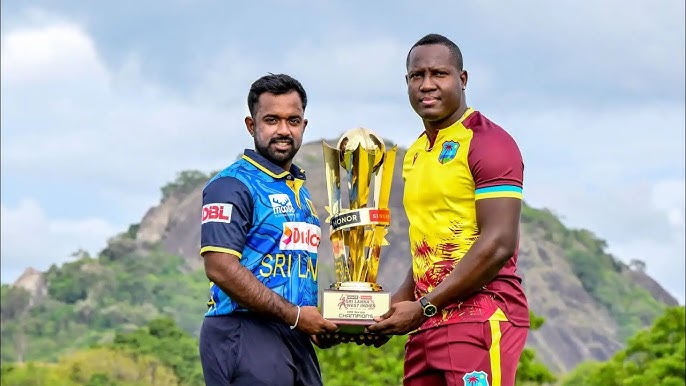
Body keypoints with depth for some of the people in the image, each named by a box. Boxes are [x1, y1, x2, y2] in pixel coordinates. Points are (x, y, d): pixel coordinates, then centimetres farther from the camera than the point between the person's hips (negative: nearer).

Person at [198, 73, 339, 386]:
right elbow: (220, 268, -17)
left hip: (296, 337, 8)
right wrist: (294, 315, -16)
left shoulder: (301, 192, 21)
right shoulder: (232, 186, -7)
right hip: (246, 336, -8)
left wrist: (319, 321, 9)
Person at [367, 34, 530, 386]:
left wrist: (424, 307, -14)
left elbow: (498, 244, -16)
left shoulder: (488, 142, -7)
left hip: (480, 316, -8)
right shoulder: (414, 155, 20)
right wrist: (394, 306, 9)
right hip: (427, 325, 8)